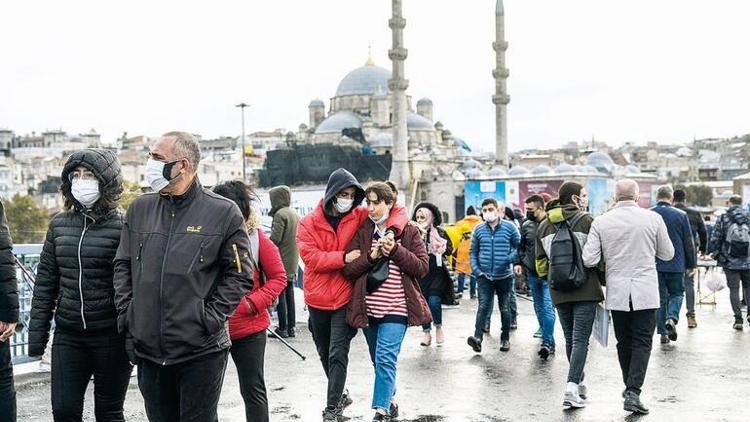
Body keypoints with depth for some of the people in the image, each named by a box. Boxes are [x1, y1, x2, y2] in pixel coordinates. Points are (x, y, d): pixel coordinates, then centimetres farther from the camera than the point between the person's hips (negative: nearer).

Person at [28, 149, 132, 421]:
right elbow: (45, 281, 11)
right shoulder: (59, 224, 7)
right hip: (68, 334, 4)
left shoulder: (122, 226, -8)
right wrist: (37, 333, 8)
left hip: (110, 336, -4)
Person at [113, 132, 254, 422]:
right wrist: (126, 313, 3)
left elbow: (239, 275, -4)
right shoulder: (139, 209, 8)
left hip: (201, 352, -4)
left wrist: (210, 318, -12)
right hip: (147, 350, 4)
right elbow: (123, 266, 14)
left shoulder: (223, 212, -5)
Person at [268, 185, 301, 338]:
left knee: (280, 294, -2)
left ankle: (283, 328, 0)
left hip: (281, 261, -8)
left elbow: (275, 239, -19)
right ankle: (291, 327, 16)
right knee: (290, 294, 13)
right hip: (293, 261, 8)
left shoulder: (280, 214, -15)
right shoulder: (295, 214, 11)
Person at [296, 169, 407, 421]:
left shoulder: (359, 216, -3)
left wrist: (391, 230, -22)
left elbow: (399, 211, -2)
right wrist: (344, 258, -22)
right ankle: (340, 395, 38)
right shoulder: (308, 223, -5)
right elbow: (310, 257, -15)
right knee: (325, 354, 18)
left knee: (338, 355, -8)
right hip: (317, 299, 2)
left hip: (345, 298, -2)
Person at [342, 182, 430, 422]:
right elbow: (348, 269, -1)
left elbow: (423, 268, -5)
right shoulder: (361, 232, 6)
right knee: (379, 361, 16)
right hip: (368, 309, 4)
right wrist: (372, 256, -16)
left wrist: (395, 251, -15)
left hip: (396, 308, -4)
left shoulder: (409, 232, 1)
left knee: (386, 359, -15)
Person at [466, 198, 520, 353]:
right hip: (485, 276, 0)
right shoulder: (479, 230, 4)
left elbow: (519, 246, 1)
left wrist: (510, 259, -16)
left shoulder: (509, 227, -2)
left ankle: (505, 339, 22)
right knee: (483, 306, -14)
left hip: (504, 276, 0)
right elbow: (473, 252, 10)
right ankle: (477, 338, -23)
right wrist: (476, 270, -1)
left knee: (505, 308, 10)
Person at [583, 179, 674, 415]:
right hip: (645, 292, -2)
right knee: (642, 343, 1)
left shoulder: (601, 222, -3)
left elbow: (589, 260, -7)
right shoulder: (653, 219, -4)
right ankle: (633, 392, -9)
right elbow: (667, 254, 7)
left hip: (616, 293, 2)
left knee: (624, 342, 15)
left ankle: (630, 387, 26)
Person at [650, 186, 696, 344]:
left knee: (660, 298, 9)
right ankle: (672, 318, -11)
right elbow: (689, 243, 1)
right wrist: (691, 265, 9)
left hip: (654, 265, 1)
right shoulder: (681, 215, -4)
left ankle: (663, 333, 9)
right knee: (676, 293, 15)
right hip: (676, 264, -1)